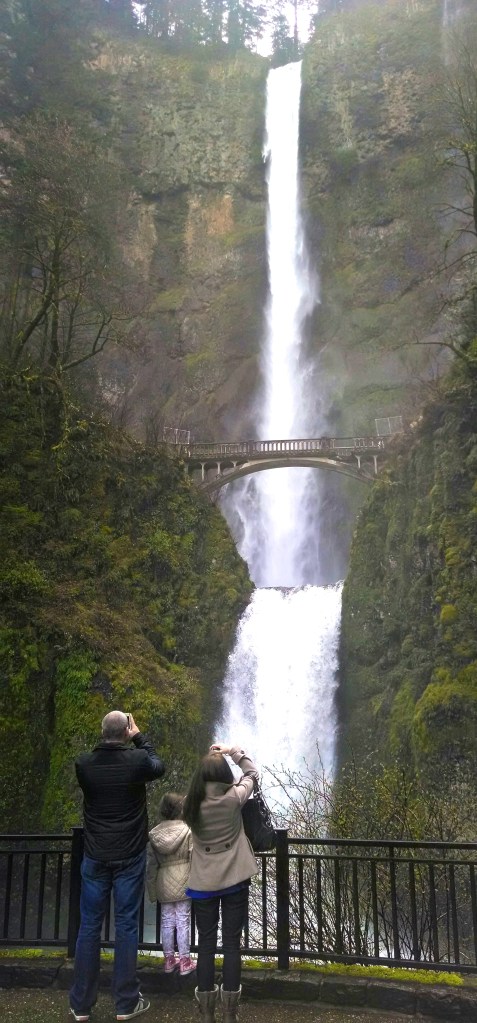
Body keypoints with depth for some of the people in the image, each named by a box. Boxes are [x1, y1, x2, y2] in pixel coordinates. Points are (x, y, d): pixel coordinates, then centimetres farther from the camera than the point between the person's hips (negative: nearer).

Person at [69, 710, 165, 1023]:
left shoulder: (84, 763, -9)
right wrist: (139, 737, 13)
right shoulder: (137, 760, -16)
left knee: (90, 926, 11)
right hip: (130, 857, -2)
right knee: (127, 926, 7)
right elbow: (159, 766, 7)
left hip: (95, 857, 2)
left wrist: (111, 739, 12)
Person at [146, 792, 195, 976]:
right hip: (183, 881, -3)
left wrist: (152, 890, 9)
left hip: (163, 883, 3)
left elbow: (150, 865, 1)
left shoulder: (154, 834, -2)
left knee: (166, 921, 14)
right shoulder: (187, 831, -11)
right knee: (183, 921, 6)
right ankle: (184, 961, 13)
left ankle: (169, 959, 24)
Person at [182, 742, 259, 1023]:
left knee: (206, 944, 11)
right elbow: (252, 773, 2)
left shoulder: (192, 803, -9)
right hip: (235, 880, -1)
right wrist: (234, 751, 6)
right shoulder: (234, 798, -14)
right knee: (232, 944, 7)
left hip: (204, 883, 2)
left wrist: (210, 760, 10)